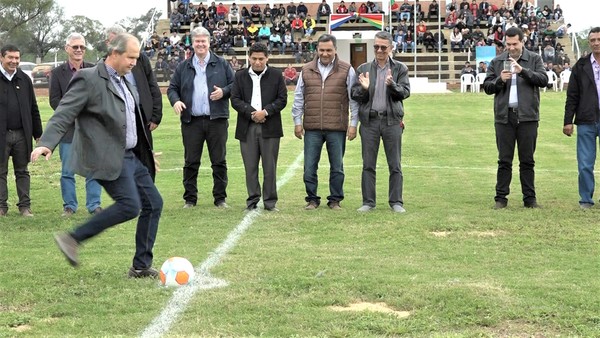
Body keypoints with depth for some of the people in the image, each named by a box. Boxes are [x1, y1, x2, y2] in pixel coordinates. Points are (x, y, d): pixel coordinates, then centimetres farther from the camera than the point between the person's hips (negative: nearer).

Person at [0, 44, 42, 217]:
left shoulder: (24, 79, 8)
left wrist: (38, 133, 9)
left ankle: (25, 205, 13)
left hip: (22, 134, 2)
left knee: (22, 171, 8)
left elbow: (33, 109, 11)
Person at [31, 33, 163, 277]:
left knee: (153, 203, 7)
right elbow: (64, 115, -18)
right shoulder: (88, 79, -11)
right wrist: (46, 144, -32)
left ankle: (141, 266, 15)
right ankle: (72, 239, -9)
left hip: (130, 156, 9)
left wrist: (147, 154, 30)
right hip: (108, 158, -9)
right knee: (129, 205, -20)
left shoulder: (124, 82, 16)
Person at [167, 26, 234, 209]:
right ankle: (190, 199, 12)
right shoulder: (183, 67, 10)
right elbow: (172, 88, 13)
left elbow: (234, 84, 8)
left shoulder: (222, 64, 7)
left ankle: (220, 198, 11)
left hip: (216, 120, -1)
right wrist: (175, 100, -7)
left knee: (219, 161, 3)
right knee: (191, 162, 4)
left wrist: (223, 91, -11)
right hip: (191, 121, 1)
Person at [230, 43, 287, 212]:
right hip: (247, 128, 1)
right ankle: (252, 200, 11)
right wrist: (252, 113, -12)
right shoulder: (240, 76, 9)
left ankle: (270, 202, 7)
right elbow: (235, 99, 2)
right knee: (250, 167, 4)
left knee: (270, 167, 0)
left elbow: (282, 99, 1)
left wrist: (265, 112, -12)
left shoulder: (276, 75, 6)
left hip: (270, 127, -1)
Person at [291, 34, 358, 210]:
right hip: (312, 128, 2)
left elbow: (354, 99, 2)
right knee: (309, 167, 3)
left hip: (337, 129, -2)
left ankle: (335, 200, 17)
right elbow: (298, 98, 12)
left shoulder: (346, 70, 2)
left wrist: (353, 123, -3)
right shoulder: (306, 70, 9)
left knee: (337, 167, 5)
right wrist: (297, 121, 6)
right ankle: (312, 199, 15)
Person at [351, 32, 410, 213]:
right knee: (368, 165, 4)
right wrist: (364, 88, -15)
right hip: (369, 120, 1)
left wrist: (392, 85, -21)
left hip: (392, 120, -1)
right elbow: (354, 95, 6)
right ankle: (368, 201, 11)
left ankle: (396, 202, 10)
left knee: (395, 165, 3)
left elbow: (405, 92, -3)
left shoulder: (400, 69, 5)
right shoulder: (364, 69, 8)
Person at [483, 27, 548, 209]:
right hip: (504, 116, 1)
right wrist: (500, 80, -11)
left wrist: (523, 70, -18)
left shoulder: (534, 59, 6)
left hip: (527, 116, -1)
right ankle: (501, 198, 7)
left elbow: (543, 79, -6)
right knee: (504, 160, 3)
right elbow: (487, 86, 9)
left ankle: (530, 198, 10)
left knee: (527, 160, 5)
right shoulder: (497, 62, 10)